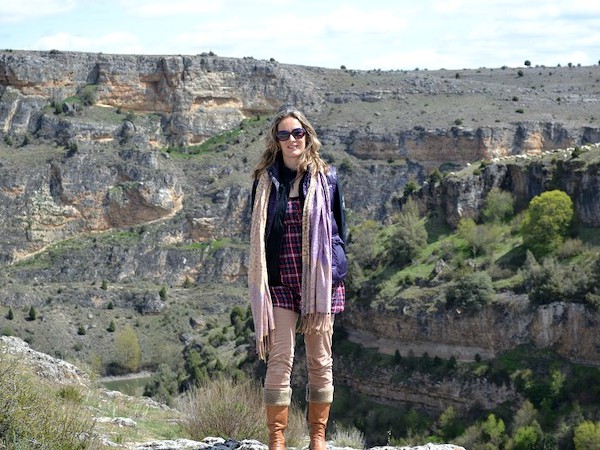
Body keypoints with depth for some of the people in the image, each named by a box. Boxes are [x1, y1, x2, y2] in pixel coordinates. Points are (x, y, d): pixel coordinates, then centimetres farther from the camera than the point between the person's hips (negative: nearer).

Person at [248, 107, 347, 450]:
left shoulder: (326, 178, 4)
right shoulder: (265, 181, 6)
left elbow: (339, 229, 8)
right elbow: (257, 234, 11)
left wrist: (335, 275, 0)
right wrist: (259, 283, 5)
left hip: (319, 281, 0)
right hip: (280, 283, 0)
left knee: (321, 362, 5)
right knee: (280, 361, -5)